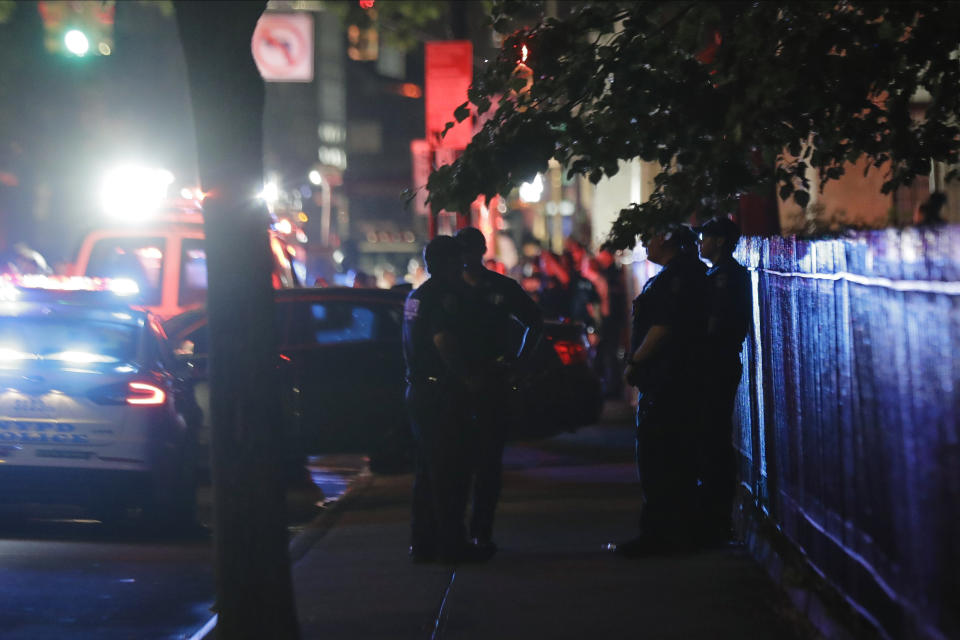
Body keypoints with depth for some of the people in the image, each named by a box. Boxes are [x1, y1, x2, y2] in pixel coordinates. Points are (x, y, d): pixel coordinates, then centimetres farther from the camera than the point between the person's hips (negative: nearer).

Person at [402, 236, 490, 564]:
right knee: (449, 472, -5)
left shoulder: (414, 297, 16)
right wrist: (468, 378, -17)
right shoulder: (444, 295, -13)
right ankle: (451, 544, -3)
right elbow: (443, 340, -25)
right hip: (442, 392, -9)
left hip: (417, 391, 9)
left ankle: (422, 543, 16)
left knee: (427, 470, 14)